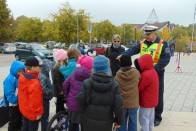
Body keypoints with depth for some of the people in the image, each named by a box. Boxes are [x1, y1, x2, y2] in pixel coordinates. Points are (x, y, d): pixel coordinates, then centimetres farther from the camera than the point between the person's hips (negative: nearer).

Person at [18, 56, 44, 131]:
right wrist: (39, 112, -12)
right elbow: (35, 100, -27)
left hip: (24, 109, 8)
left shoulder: (22, 76, -8)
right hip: (32, 112, -8)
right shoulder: (34, 83, -34)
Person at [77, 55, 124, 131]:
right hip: (106, 123, 0)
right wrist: (119, 120, 4)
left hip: (89, 122, 0)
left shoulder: (86, 83, -11)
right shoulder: (114, 85, -11)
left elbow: (81, 101, -9)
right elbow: (118, 105, -11)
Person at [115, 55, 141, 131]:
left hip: (121, 103, 0)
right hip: (133, 102, 0)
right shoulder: (136, 73, -10)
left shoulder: (118, 74, -12)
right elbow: (139, 85, 5)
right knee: (133, 122, 15)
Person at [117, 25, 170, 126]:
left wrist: (155, 68, -27)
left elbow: (166, 59, -17)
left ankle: (157, 117, 24)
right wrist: (123, 55, -29)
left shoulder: (162, 44, -10)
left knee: (157, 96, 8)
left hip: (157, 74, -4)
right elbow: (133, 49, -10)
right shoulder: (142, 43, 4)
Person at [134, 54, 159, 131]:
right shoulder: (153, 71, 4)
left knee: (144, 119, 3)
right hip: (152, 100, 10)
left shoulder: (145, 75, -27)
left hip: (146, 101, -9)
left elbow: (138, 88, -18)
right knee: (150, 119, 21)